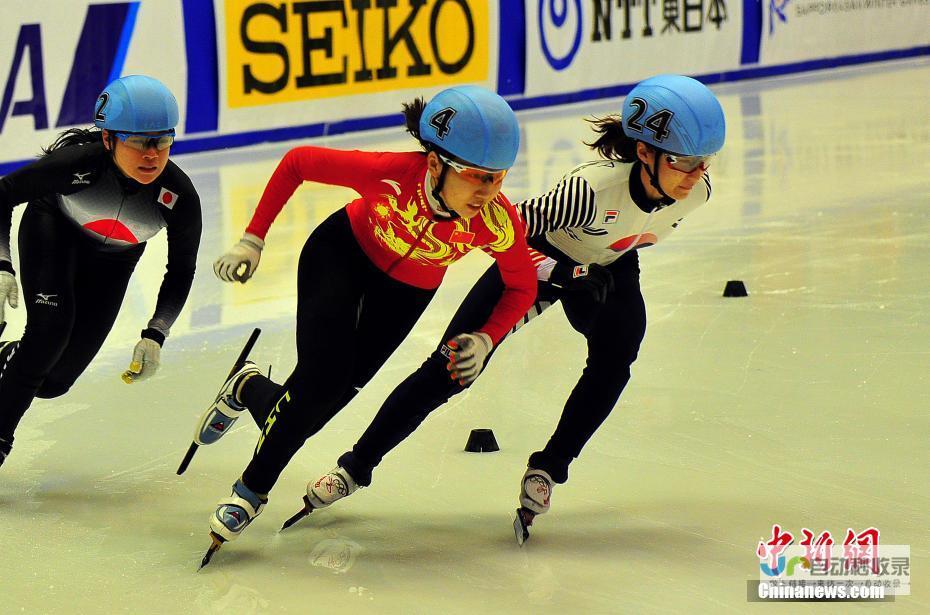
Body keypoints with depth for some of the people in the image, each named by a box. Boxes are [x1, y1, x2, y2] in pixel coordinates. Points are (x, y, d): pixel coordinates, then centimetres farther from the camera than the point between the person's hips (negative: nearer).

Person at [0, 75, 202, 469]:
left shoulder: (179, 197, -31)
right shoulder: (77, 162, -38)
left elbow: (180, 273, -13)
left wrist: (155, 336, -22)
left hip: (112, 260, 3)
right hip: (52, 229, -2)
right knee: (49, 331, -27)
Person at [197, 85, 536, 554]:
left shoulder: (499, 224, -33)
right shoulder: (390, 173, -39)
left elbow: (522, 287, -11)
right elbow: (298, 162, -22)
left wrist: (484, 339, -26)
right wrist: (252, 240, -20)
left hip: (408, 291, 2)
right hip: (343, 253, -2)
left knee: (332, 393, 0)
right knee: (321, 377, -16)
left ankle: (250, 392, 35)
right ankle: (251, 490, 9)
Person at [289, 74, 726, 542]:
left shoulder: (696, 189, -24)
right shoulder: (594, 188, -41)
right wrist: (567, 276, -35)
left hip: (609, 268, 4)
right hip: (545, 259, -4)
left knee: (614, 359, -23)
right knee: (451, 368, -6)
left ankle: (547, 470, -3)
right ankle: (356, 467, 9)